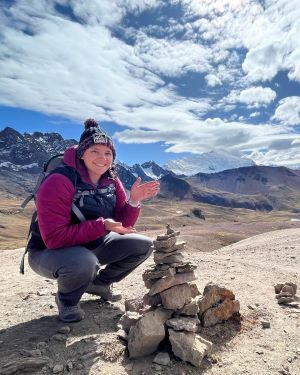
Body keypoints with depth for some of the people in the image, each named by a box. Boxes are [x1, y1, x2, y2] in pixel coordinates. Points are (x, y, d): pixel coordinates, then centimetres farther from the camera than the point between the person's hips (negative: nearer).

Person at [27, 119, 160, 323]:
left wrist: (134, 200, -22)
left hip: (93, 245, 6)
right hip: (49, 252, -6)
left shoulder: (112, 181, -6)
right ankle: (66, 300, -1)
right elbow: (54, 238, -29)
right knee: (84, 262, -39)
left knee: (143, 245, -3)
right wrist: (102, 226, -33)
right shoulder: (58, 182, -26)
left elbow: (122, 224, -3)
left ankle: (99, 282, 18)